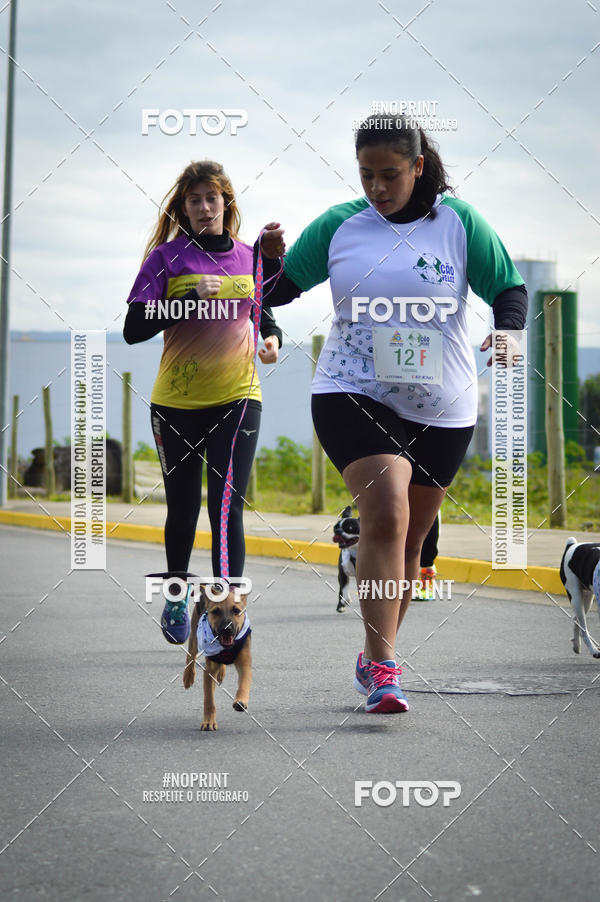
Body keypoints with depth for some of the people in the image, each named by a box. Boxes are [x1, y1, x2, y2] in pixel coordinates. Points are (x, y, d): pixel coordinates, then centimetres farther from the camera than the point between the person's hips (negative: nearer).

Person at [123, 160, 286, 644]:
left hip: (237, 399, 0)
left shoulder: (250, 256, 6)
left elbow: (265, 311, 22)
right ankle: (176, 599, 35)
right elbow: (133, 329, -9)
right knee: (182, 509, 13)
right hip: (176, 403, 0)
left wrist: (273, 336, -1)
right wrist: (190, 299, -20)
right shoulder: (167, 257, -2)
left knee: (227, 506, -12)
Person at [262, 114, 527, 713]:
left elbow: (510, 289, 4)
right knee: (385, 514, -22)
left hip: (439, 408, 2)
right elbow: (278, 290, 10)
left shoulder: (458, 222, 0)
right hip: (352, 394, -2)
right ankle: (382, 668, -20)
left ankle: (374, 659, 28)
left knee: (409, 537, 10)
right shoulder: (338, 225, 3)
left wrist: (508, 331, -16)